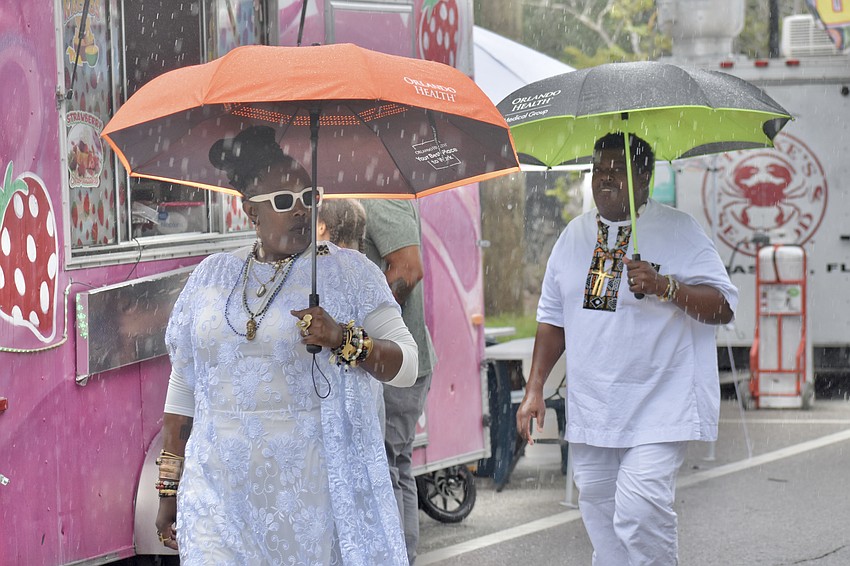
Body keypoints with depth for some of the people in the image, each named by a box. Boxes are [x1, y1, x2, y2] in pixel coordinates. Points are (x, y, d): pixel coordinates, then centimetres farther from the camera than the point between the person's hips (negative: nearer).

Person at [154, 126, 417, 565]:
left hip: (316, 491, -2)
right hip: (222, 492, 2)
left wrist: (343, 339, -20)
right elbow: (184, 388, 14)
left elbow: (407, 367, -3)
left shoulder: (349, 272, 2)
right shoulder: (210, 278, 10)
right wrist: (169, 487, 12)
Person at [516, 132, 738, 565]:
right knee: (599, 511, 8)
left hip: (659, 405, -6)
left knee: (639, 510, -19)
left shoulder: (678, 230, -3)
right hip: (590, 411, 6)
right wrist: (535, 388, 13)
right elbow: (553, 318, 20)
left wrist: (665, 287, -24)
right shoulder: (575, 234, 13)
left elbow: (723, 307, -9)